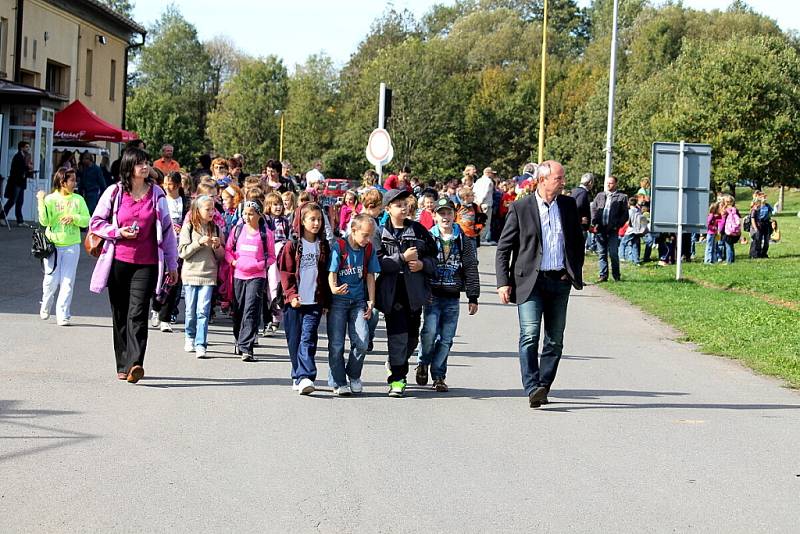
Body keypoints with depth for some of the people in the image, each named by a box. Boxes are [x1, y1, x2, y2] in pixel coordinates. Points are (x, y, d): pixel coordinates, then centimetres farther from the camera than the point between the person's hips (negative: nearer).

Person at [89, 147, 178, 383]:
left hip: (147, 264, -1)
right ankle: (123, 366, 18)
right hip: (118, 262, 1)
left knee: (137, 314, -13)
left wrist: (172, 264, 9)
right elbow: (96, 222, 8)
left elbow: (166, 229, 9)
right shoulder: (114, 192, 3)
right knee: (120, 316, 8)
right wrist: (118, 232, -10)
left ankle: (135, 365, -22)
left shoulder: (157, 193, 5)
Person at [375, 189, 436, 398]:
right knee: (397, 335, -11)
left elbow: (434, 257, 15)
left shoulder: (419, 230, 9)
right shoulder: (380, 232, -1)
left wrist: (422, 264, -5)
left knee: (412, 336, 11)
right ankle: (397, 379, -5)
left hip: (415, 291, 4)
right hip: (392, 290, -4)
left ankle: (396, 366, 36)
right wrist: (402, 258, -16)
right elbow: (377, 262, -11)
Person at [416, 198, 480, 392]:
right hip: (432, 294, -2)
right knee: (430, 331, -17)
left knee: (446, 338, 1)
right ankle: (423, 363, 10)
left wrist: (473, 297, 6)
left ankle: (438, 376, 13)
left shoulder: (463, 241, 9)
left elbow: (471, 269, 10)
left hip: (452, 297, 2)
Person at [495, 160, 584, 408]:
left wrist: (576, 273, 10)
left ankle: (543, 387, 14)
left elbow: (578, 242, 20)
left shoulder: (569, 205, 10)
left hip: (560, 282, 4)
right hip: (530, 282, -4)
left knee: (555, 340, 5)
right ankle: (532, 389, -18)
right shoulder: (520, 208, -2)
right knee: (530, 335, -15)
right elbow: (503, 248, 0)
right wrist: (503, 282, -7)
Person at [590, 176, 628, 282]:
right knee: (602, 253, 5)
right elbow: (593, 209, 13)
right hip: (600, 229, 4)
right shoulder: (600, 195, 17)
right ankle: (603, 275, 10)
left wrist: (617, 225, -8)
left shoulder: (621, 197, 6)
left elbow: (625, 214, 4)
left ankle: (616, 275, 6)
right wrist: (594, 223, -2)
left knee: (613, 253, -5)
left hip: (613, 230, -3)